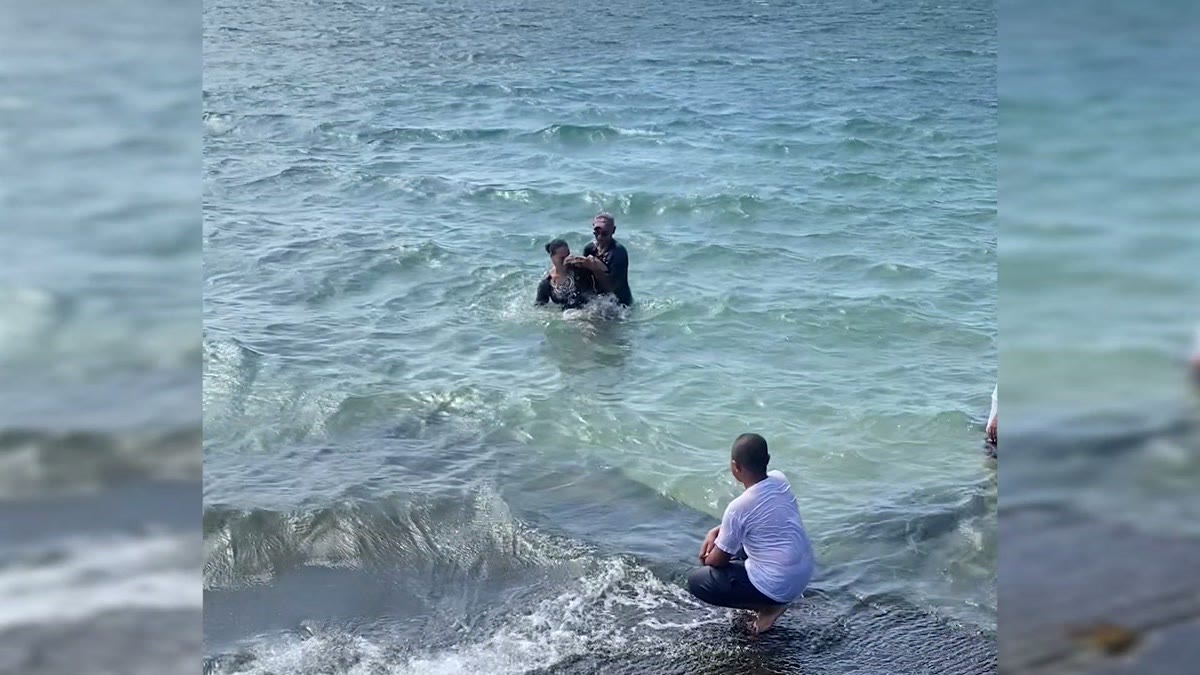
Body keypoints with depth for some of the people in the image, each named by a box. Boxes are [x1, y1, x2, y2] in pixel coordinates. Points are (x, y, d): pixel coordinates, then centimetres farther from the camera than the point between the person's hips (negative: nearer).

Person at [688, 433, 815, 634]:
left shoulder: (739, 506, -23)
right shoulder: (779, 480, -3)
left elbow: (720, 559, -9)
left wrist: (706, 560, 14)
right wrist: (716, 531, 8)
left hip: (778, 586, -8)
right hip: (804, 572, 8)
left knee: (696, 581, 4)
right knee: (737, 537, 27)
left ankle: (768, 606, 2)